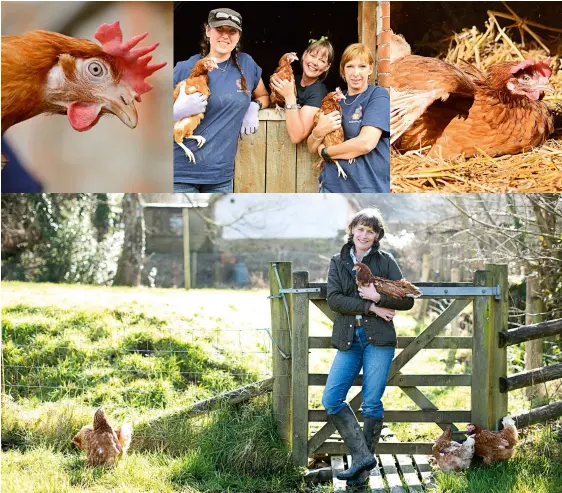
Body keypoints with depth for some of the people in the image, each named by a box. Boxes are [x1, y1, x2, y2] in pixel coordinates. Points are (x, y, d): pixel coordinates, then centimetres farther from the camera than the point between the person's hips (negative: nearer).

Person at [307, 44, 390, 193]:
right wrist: (319, 131, -10)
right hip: (332, 186, 5)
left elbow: (366, 143, -16)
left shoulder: (378, 95, -3)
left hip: (369, 188, -5)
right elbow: (312, 147, 12)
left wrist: (325, 152, -4)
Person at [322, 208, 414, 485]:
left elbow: (407, 300, 3)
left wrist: (378, 297, -12)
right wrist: (370, 307, -12)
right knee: (331, 399, -10)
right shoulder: (338, 262, 12)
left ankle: (362, 469, 8)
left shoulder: (385, 261, 7)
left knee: (371, 404, -2)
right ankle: (362, 456, -3)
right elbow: (333, 299, -4)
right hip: (348, 340, 3)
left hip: (379, 339, -2)